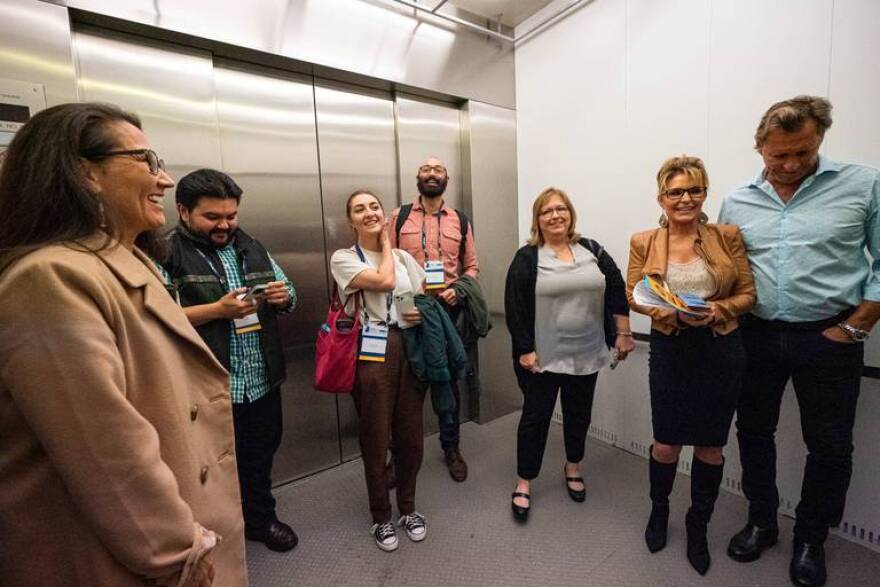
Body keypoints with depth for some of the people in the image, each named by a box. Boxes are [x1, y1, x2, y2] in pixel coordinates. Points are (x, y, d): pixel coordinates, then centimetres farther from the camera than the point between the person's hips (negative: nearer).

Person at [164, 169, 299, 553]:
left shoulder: (251, 247, 11)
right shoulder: (166, 252, -8)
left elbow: (289, 298, 15)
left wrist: (282, 297, -7)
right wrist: (218, 309, -24)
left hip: (263, 382, 5)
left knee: (261, 456, 21)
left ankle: (260, 518, 45)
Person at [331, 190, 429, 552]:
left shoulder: (405, 258, 11)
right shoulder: (343, 258, -2)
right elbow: (384, 281, -17)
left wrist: (423, 314, -6)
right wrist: (385, 244, -1)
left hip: (410, 349, 4)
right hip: (370, 353, -4)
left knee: (411, 435, 11)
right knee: (376, 438, 8)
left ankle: (408, 508, 36)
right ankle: (381, 517, 32)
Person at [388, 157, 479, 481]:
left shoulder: (461, 221, 9)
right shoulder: (399, 217, 4)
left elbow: (472, 265, 10)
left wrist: (459, 290, -8)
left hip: (448, 310, 2)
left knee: (448, 380, 13)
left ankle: (451, 448, 34)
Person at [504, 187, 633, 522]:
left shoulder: (592, 251, 5)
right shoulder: (527, 258, -7)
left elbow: (617, 290, 6)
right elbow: (515, 308, -11)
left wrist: (623, 333, 2)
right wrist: (525, 351, -14)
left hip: (585, 354, 4)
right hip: (543, 357, -4)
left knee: (579, 414, 19)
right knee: (535, 417, 6)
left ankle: (573, 468, 43)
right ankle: (523, 484, 22)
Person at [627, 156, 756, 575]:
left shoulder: (727, 237, 0)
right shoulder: (643, 242, -1)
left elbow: (748, 293, 3)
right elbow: (633, 296, 1)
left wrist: (719, 309, -17)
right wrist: (666, 311, -17)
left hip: (721, 351, 1)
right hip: (670, 351, 0)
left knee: (710, 444, 12)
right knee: (667, 443, 7)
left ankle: (698, 527, 37)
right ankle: (658, 510, 38)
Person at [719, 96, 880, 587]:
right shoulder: (738, 202, 4)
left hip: (829, 339, -2)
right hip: (757, 337, 3)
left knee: (830, 446, 9)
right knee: (754, 432, 12)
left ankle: (811, 539, 31)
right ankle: (762, 522, 33)